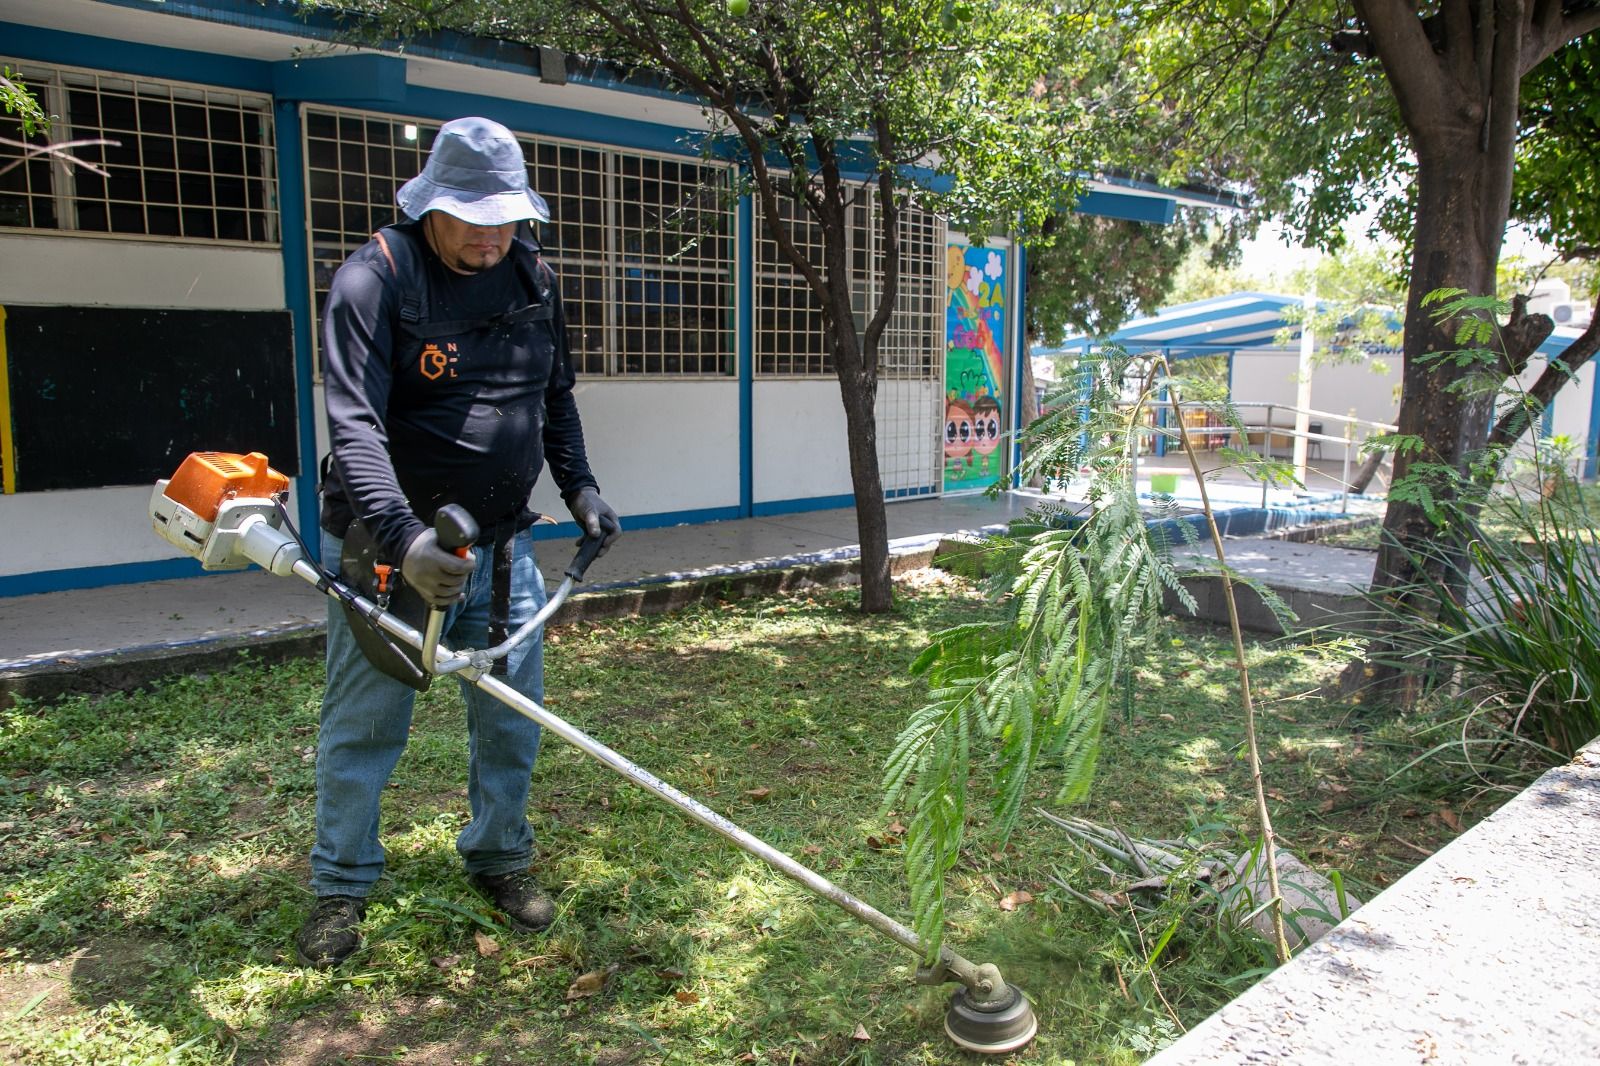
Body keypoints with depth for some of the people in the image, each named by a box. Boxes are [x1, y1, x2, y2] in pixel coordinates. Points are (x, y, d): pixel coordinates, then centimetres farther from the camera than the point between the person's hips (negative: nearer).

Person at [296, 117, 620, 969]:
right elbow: (355, 426, -24)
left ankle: (499, 858, 30)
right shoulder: (373, 280, -14)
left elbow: (555, 396, 19)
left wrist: (578, 485, 11)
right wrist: (403, 538, -36)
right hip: (390, 546, -5)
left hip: (502, 543, 5)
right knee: (364, 723, 6)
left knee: (512, 711, 11)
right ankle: (341, 887, 25)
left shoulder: (531, 277, 5)